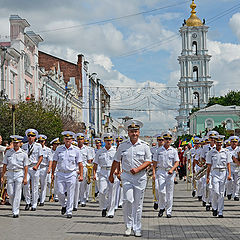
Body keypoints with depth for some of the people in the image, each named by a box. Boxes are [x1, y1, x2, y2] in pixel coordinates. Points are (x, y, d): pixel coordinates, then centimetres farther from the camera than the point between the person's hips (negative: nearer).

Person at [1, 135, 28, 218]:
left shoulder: (23, 154, -1)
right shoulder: (8, 152, 6)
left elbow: (25, 167, 0)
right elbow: (5, 165, 8)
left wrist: (25, 178, -5)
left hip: (19, 174, -2)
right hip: (10, 174, 2)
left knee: (17, 194, -5)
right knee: (10, 193, 2)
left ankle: (15, 212, -2)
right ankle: (13, 205, 30)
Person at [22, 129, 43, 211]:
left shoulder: (38, 146, 2)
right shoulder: (24, 146, 10)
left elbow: (41, 157, 0)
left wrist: (36, 166, -11)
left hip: (34, 168, -2)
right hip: (26, 167, 2)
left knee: (34, 187, 1)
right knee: (26, 186, -9)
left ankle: (34, 205, 8)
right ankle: (27, 202, 10)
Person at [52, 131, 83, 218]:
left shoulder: (76, 150, 1)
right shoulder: (59, 149, 6)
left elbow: (80, 163, 2)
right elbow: (54, 162, 10)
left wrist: (81, 175, -3)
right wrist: (52, 173, 7)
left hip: (71, 174, -1)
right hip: (60, 173, 2)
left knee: (70, 194, -2)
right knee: (60, 192, -2)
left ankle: (69, 211, 7)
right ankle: (64, 205, 26)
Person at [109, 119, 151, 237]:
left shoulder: (144, 146, 2)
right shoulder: (122, 146, 6)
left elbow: (148, 161, 1)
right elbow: (116, 161, 14)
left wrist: (137, 169, -13)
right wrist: (111, 174, 19)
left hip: (140, 176, 0)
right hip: (126, 176, 0)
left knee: (138, 203, 3)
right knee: (128, 200, -15)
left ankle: (137, 228, 12)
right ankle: (128, 225, 0)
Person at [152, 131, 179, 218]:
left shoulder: (174, 151, 5)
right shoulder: (159, 150, 6)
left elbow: (177, 162, 0)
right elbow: (155, 162, 7)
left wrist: (172, 169, -17)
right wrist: (154, 173, -2)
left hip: (170, 173, 0)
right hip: (160, 172, 0)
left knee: (169, 192, 1)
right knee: (161, 191, -10)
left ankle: (169, 211, 7)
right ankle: (162, 207, 11)